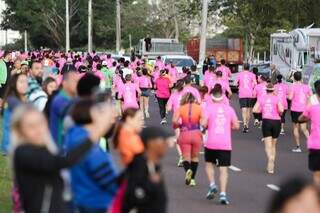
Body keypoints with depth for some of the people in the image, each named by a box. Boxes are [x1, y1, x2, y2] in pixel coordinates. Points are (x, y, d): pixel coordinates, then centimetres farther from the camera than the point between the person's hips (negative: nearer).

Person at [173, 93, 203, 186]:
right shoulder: (199, 108, -1)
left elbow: (174, 121, -12)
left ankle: (188, 170, -28)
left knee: (186, 157, 4)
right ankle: (192, 179, 18)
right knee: (195, 157, 17)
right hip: (196, 134, 1)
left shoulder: (180, 108, 0)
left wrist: (178, 125, 9)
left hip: (184, 134, -1)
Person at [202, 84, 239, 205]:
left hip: (211, 143, -1)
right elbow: (236, 126, 4)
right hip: (225, 144, 1)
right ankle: (223, 194, -8)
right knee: (223, 169, 1)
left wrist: (205, 127, 9)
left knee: (209, 163, 21)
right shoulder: (229, 109, 5)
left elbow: (204, 124, -13)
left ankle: (212, 185, 4)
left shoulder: (209, 108, -3)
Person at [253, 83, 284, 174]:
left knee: (268, 145, -3)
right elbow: (281, 109, -15)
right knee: (274, 144, 16)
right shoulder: (277, 98, 0)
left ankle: (270, 158, -34)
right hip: (276, 121, 0)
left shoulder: (261, 98, 5)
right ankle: (271, 165, 20)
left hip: (266, 121, 0)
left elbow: (255, 110, -2)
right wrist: (280, 113, 7)